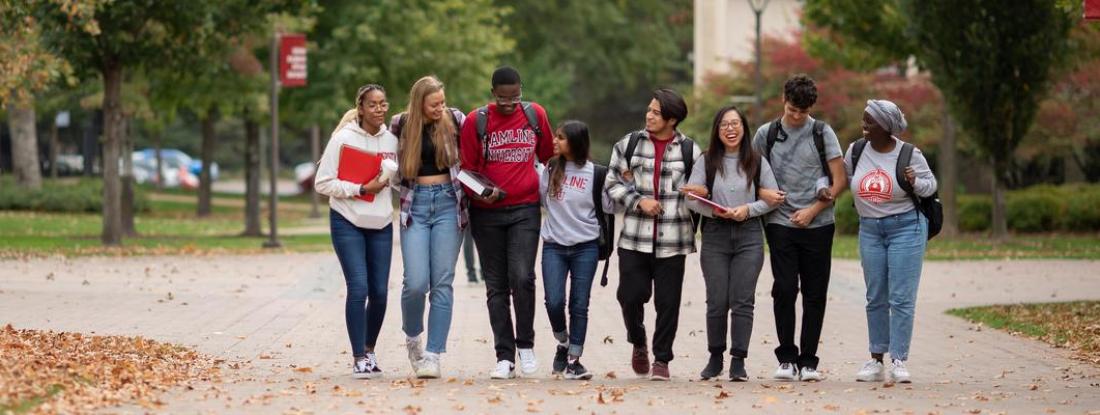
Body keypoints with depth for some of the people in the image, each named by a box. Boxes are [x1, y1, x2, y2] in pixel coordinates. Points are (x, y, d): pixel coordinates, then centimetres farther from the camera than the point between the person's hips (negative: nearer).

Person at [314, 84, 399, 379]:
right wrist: (361, 190, -16)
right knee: (358, 288, -14)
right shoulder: (344, 139, -9)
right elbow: (323, 183, -10)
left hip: (381, 224, 4)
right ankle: (359, 359, -7)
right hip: (347, 222, -4)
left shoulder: (392, 140, 4)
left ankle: (369, 350, 25)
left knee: (379, 292, 3)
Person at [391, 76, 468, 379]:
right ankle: (412, 338, 18)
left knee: (442, 283, -3)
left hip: (448, 203, 0)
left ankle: (433, 354, 0)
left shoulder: (453, 121, 1)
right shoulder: (402, 126, 3)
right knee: (416, 283, -10)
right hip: (415, 204, 0)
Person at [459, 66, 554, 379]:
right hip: (487, 213, 0)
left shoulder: (535, 115, 4)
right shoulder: (476, 121, -1)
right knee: (496, 286, 4)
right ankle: (505, 356, 8)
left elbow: (549, 155, 18)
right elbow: (467, 169, 3)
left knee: (522, 278, -15)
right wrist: (481, 192, -15)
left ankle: (525, 344, 3)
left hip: (525, 210, 0)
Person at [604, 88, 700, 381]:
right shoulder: (629, 144, 5)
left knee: (668, 301, 0)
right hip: (634, 238, 1)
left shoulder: (689, 150, 3)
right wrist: (638, 201, -8)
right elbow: (612, 183, 6)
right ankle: (638, 343, 26)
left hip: (672, 240, 0)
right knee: (631, 295, -2)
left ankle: (662, 358, 14)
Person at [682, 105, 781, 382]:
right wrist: (715, 211, -15)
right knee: (717, 301, 1)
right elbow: (691, 197, 1)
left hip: (749, 236, 0)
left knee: (742, 301, -5)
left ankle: (738, 362, -3)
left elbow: (774, 198, 8)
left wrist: (748, 209, -8)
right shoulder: (707, 161, 5)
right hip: (715, 235, 0)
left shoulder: (757, 162, 6)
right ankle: (715, 358, 15)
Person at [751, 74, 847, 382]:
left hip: (818, 225, 0)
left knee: (815, 295, 1)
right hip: (780, 224, 0)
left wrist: (813, 210, -7)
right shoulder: (766, 134, 7)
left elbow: (839, 181, 2)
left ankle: (808, 361, 7)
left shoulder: (822, 133, 3)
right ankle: (787, 357, 3)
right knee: (784, 290, -7)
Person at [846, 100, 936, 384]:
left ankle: (899, 361, -5)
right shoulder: (856, 151, 2)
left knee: (901, 297, -8)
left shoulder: (909, 155, -9)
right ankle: (876, 360, 13)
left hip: (906, 227, -4)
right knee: (875, 298, 8)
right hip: (870, 229, 4)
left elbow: (930, 184, 1)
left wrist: (915, 183, -20)